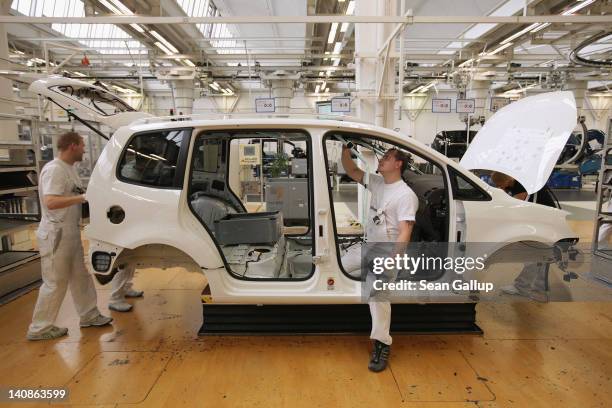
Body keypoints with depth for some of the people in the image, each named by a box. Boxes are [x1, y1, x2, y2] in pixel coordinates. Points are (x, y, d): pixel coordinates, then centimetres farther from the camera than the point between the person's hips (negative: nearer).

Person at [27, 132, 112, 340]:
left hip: (71, 233, 10)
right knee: (55, 283, 0)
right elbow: (50, 202, -31)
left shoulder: (70, 168, 11)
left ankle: (89, 315, 27)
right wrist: (84, 197, -31)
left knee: (81, 276, 15)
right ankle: (40, 328, 14)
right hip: (56, 235, -10)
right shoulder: (54, 169, -19)